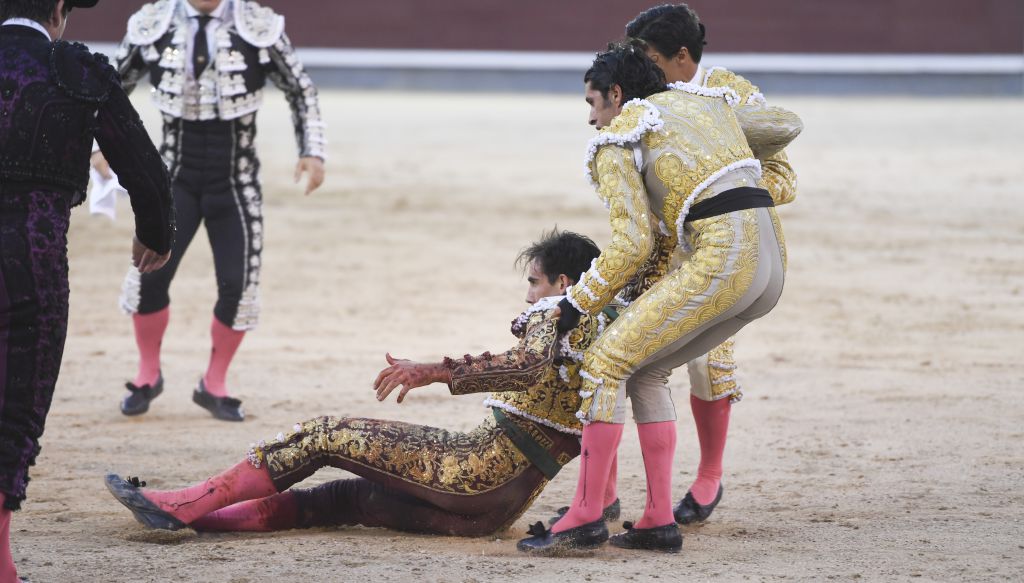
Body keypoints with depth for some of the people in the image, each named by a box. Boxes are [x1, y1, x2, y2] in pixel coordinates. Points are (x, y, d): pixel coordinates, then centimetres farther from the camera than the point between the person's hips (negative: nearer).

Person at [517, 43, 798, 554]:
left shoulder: (616, 143, 4)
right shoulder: (707, 104, 26)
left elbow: (632, 245, -6)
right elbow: (787, 125, 39)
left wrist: (578, 302, 5)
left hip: (722, 257, -8)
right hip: (770, 267, 8)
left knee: (605, 363, -3)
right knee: (645, 370, 17)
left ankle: (584, 518, -6)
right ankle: (659, 521, 10)